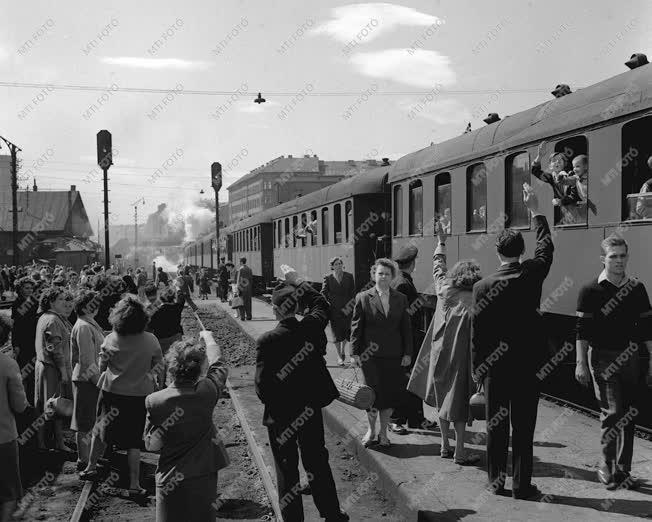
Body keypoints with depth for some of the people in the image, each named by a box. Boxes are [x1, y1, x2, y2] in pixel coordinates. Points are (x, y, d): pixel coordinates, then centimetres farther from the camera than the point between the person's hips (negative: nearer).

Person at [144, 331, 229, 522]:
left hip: (170, 481, 0)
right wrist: (208, 337, 22)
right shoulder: (206, 391, -14)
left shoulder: (154, 402, -15)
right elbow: (219, 364, 8)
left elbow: (151, 445, -5)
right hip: (203, 478, 1)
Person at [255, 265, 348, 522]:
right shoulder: (310, 328, -11)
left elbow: (262, 385, -21)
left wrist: (272, 405, -2)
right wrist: (297, 282, 16)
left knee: (287, 471, 10)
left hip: (281, 416, -4)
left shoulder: (267, 341, -21)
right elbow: (321, 304, 11)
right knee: (317, 463, 18)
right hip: (311, 411, 4)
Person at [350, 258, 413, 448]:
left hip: (394, 356, 2)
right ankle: (371, 430, 19)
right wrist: (355, 353, -2)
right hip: (370, 355, -2)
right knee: (373, 394, -3)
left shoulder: (401, 299, 8)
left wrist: (407, 353, 4)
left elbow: (406, 328, 9)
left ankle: (383, 432, 21)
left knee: (390, 395, 5)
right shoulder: (363, 298, 1)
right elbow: (356, 327, 1)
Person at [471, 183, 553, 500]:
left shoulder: (483, 286, -7)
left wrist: (477, 369, 6)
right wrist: (534, 210, 22)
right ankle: (521, 485, 9)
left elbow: (477, 333, -4)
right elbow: (546, 245, 13)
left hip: (494, 366, 1)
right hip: (527, 365, 0)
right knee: (523, 428, 5)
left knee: (496, 426, 10)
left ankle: (496, 482, 19)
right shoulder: (532, 274, -7)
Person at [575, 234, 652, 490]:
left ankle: (622, 471, 17)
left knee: (629, 414, 6)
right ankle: (606, 466, 5)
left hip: (629, 357, 4)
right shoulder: (591, 290, -5)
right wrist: (581, 363, -11)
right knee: (612, 411, -12)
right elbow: (582, 330, -6)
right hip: (602, 358, -4)